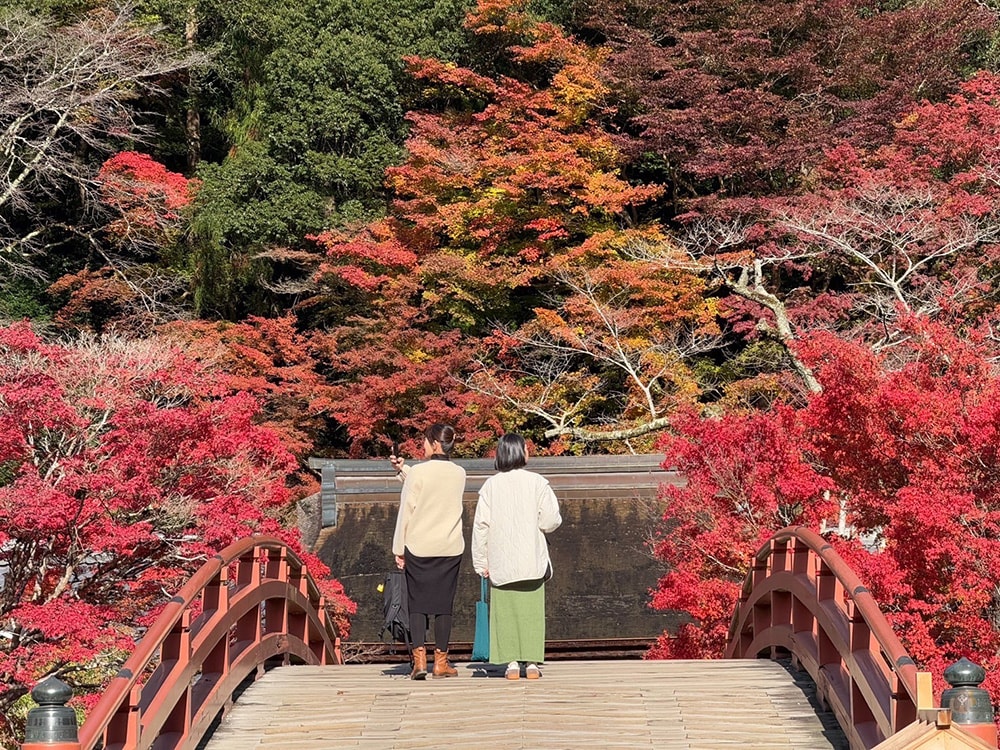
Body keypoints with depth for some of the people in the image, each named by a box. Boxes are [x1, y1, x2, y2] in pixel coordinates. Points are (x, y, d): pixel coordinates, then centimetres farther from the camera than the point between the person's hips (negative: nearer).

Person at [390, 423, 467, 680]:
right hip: (450, 548, 3)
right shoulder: (459, 474, 3)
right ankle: (441, 662, 9)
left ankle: (419, 660, -7)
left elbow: (406, 511, -7)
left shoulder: (418, 472, -9)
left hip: (419, 548, -3)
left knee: (417, 604, 3)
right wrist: (404, 470, 19)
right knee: (444, 605, 7)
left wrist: (399, 548, -1)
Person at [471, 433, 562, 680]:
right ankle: (532, 663, 3)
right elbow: (550, 521, -6)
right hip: (531, 560, -1)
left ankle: (511, 662, 2)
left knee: (505, 610, 5)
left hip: (500, 562, 1)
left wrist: (481, 561, 6)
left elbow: (480, 525, -1)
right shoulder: (537, 482, -5)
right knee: (531, 610, 4)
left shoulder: (491, 485, -1)